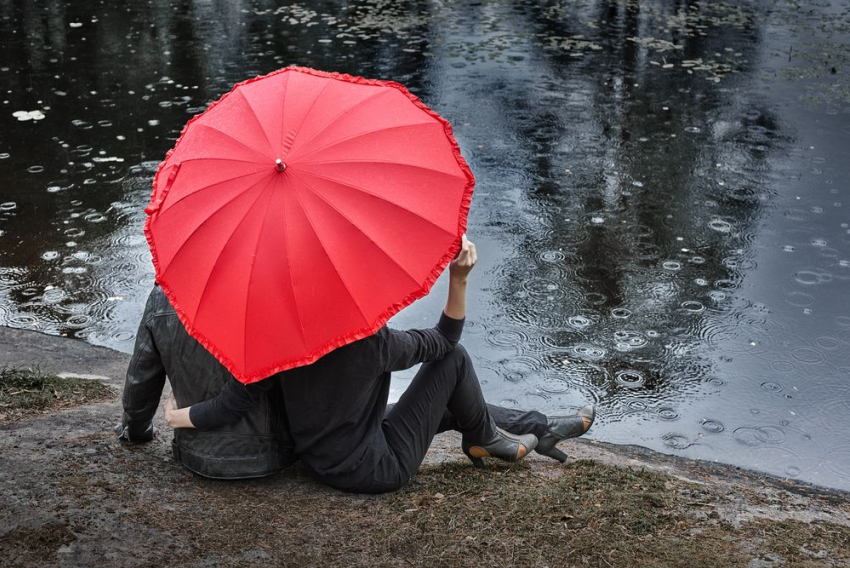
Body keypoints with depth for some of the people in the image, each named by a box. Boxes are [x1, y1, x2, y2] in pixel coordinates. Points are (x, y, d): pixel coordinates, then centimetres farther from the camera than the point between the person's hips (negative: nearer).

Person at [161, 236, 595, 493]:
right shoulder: (375, 345, -26)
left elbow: (233, 403, -15)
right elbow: (445, 338, -9)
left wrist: (180, 416, 0)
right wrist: (459, 279, -14)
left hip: (319, 464, 6)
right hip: (376, 470, -6)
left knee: (452, 402, 23)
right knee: (453, 360, 3)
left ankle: (541, 429, 32)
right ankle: (485, 440, 26)